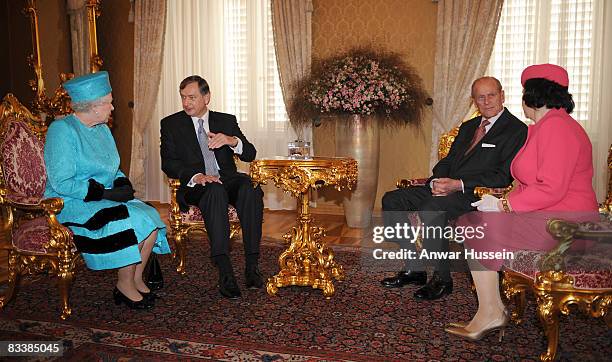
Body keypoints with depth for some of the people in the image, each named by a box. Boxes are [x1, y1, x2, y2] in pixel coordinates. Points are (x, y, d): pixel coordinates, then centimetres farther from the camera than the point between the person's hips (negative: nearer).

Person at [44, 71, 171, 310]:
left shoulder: (102, 129, 12)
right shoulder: (62, 130, -14)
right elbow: (61, 183, -21)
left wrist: (122, 184, -3)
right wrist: (106, 193, -22)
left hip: (104, 199, 8)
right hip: (71, 204, -7)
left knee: (150, 218, -15)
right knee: (129, 221, -29)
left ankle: (136, 280, -3)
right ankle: (125, 285, -11)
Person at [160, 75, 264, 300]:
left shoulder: (227, 120, 16)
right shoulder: (171, 124, 12)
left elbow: (249, 155, 6)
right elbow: (168, 163, 1)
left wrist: (232, 140, -17)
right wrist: (196, 176, -18)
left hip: (228, 180, 2)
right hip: (195, 187, -2)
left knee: (250, 187, -33)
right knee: (215, 190, -37)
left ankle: (252, 265, -32)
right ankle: (225, 271, -41)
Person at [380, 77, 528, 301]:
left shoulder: (517, 130, -1)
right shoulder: (468, 127, 23)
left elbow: (503, 176, -12)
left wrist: (458, 184, -19)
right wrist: (436, 181, -4)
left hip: (477, 195, -8)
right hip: (445, 188, 8)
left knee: (431, 209, -35)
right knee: (392, 200, -5)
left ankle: (442, 279, -16)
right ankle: (414, 268, -1)